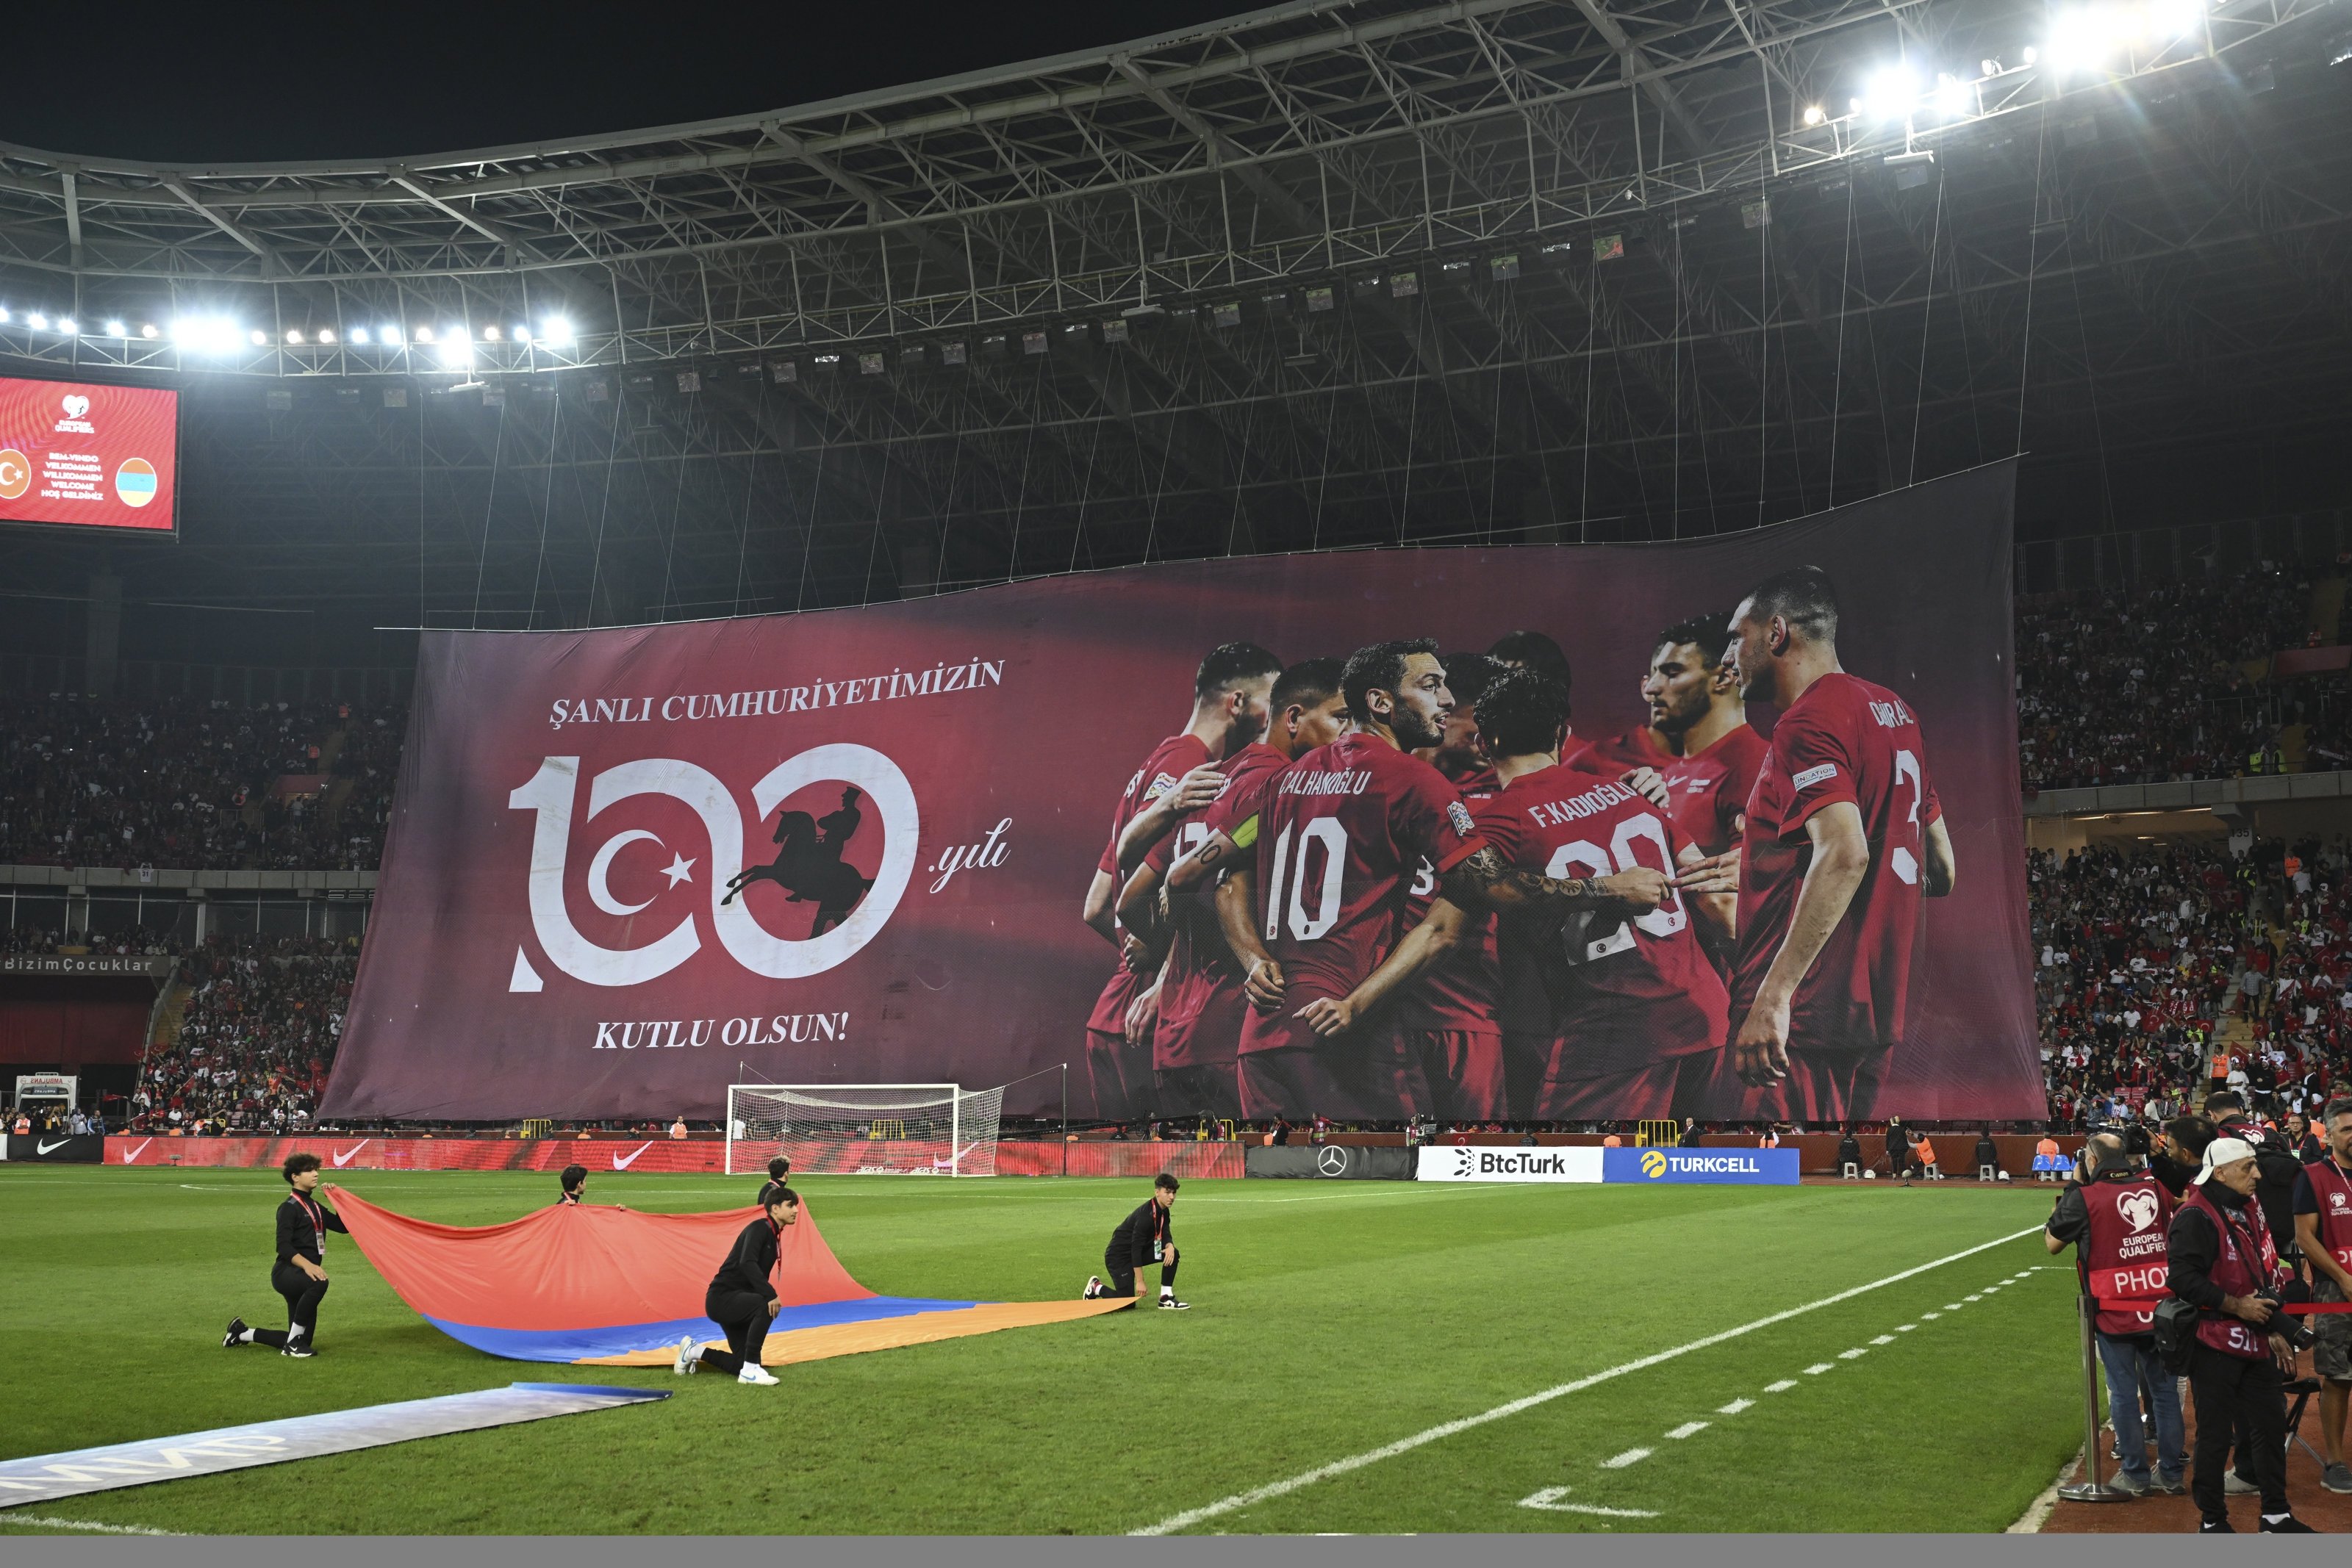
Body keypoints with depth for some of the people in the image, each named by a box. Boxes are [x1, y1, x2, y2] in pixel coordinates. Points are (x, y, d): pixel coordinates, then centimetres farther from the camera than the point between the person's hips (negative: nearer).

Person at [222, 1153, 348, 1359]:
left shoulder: (315, 1207, 17)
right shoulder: (289, 1208, -9)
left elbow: (342, 1226, 15)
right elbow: (284, 1246, -20)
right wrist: (307, 1264, -35)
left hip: (304, 1274, 8)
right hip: (286, 1272, -8)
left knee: (303, 1342, 8)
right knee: (318, 1284, -41)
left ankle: (242, 1333, 27)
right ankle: (292, 1344, -26)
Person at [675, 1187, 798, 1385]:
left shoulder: (772, 1235, 14)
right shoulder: (759, 1228, -15)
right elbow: (747, 1263, -32)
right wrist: (770, 1294, -39)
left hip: (736, 1301, 10)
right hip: (722, 1298, -10)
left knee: (743, 1363, 6)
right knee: (765, 1306, -36)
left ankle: (694, 1352, 25)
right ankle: (750, 1371, -27)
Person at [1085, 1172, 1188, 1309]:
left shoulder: (1163, 1211, 1)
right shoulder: (1147, 1215, -28)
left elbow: (1166, 1235, 0)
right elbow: (1136, 1247, -27)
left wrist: (1170, 1246, -27)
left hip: (1138, 1252, 9)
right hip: (1118, 1256, -9)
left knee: (1172, 1254, -10)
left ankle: (1166, 1298, -2)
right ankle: (1096, 1287, 13)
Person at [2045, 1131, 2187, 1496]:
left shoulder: (2083, 1196, -12)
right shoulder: (2156, 1188, 1)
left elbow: (2052, 1243, -1)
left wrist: (2060, 1205, 15)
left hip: (2114, 1313, -4)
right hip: (2160, 1310, 4)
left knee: (2123, 1393, 7)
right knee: (2165, 1390, 13)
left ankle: (2136, 1475, 13)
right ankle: (2171, 1473, 21)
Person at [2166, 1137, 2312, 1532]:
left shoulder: (2248, 1211, 14)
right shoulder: (2196, 1217, -17)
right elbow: (2183, 1278, -25)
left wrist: (2273, 1330, 21)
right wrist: (2236, 1305, -20)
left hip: (2254, 1342, 9)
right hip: (2214, 1343, -9)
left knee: (2271, 1424, 15)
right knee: (2215, 1434, 0)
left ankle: (2276, 1515, 28)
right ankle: (2212, 1519, 12)